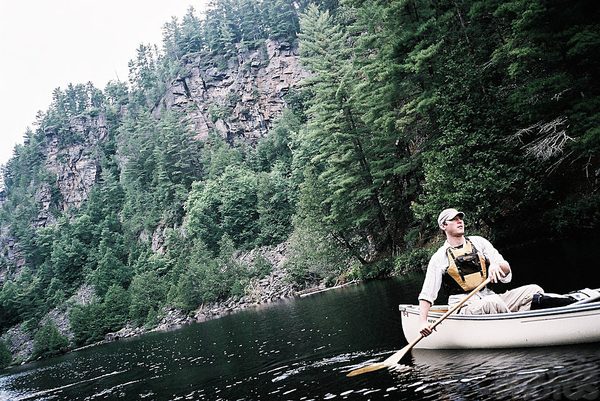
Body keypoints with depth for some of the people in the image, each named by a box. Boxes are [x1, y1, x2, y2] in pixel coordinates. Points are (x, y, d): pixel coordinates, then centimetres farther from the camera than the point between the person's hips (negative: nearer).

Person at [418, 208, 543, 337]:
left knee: (534, 290, -12)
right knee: (492, 302, -36)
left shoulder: (478, 242, 11)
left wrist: (497, 264, -17)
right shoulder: (439, 258, 1)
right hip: (464, 308, -5)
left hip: (489, 296, 5)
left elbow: (507, 274, 7)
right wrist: (423, 321, -15)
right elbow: (427, 294, -1)